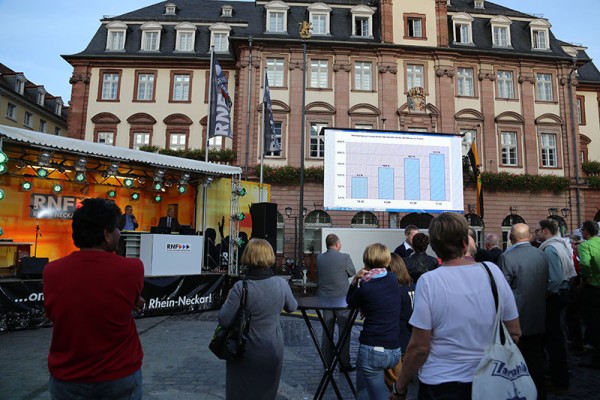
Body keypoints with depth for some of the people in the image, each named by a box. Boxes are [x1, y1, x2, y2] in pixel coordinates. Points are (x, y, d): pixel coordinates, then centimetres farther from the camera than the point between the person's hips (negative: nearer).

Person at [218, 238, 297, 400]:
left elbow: (224, 320, -18)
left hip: (248, 352, -3)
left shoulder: (241, 287, -22)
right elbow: (292, 307, 7)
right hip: (273, 350, 3)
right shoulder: (281, 283, -11)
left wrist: (229, 299, -1)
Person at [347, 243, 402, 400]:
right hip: (395, 350, 6)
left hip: (372, 350, -6)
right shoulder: (393, 279, 2)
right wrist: (362, 281, 3)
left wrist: (355, 280, -5)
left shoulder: (365, 289, -14)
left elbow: (349, 302, 6)